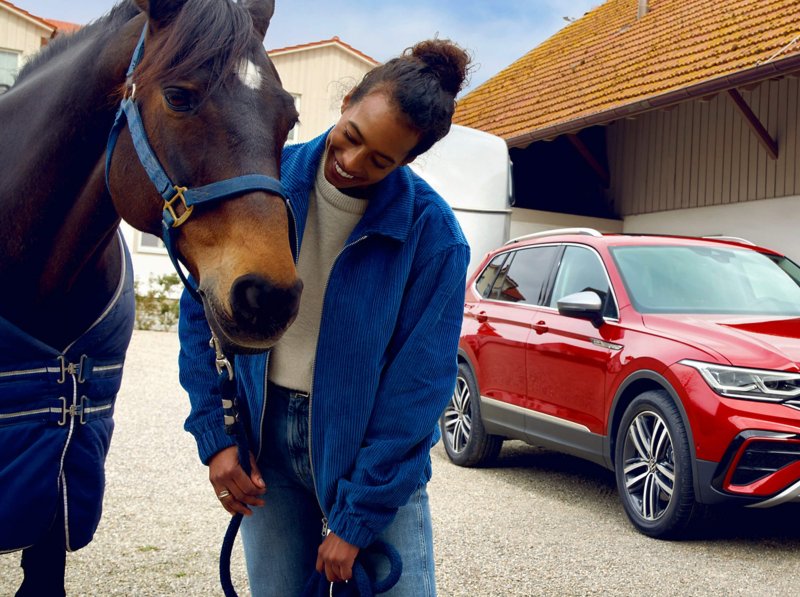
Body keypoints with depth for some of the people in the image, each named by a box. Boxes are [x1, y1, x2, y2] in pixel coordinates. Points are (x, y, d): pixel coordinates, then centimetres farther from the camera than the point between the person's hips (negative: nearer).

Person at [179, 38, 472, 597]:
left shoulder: (433, 235, -16)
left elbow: (419, 385, -14)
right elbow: (201, 311, 1)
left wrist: (355, 519, -14)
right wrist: (214, 434, -6)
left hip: (375, 450, -2)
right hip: (264, 435, 2)